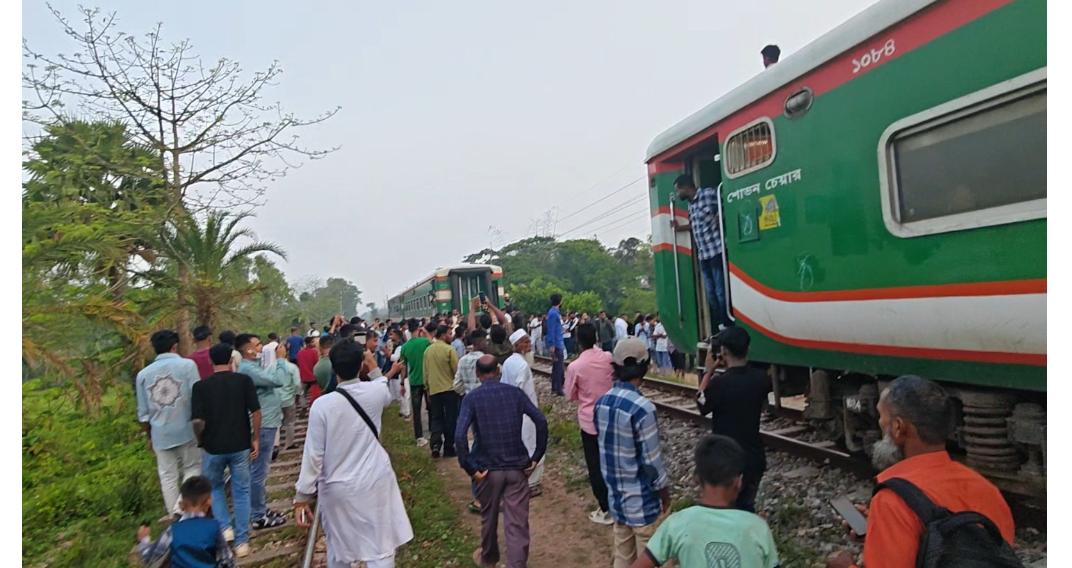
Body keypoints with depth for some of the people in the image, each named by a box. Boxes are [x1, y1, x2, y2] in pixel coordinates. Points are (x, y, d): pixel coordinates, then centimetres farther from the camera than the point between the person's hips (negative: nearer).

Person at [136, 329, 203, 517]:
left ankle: (175, 515, 19)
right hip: (186, 430, -3)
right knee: (192, 469, 11)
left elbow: (143, 413, 8)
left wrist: (149, 437, 20)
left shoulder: (143, 375, 3)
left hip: (160, 434, 3)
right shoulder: (187, 365, -8)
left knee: (168, 476, 13)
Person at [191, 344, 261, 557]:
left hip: (213, 447, 0)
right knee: (241, 491, 12)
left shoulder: (201, 386, -8)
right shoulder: (244, 381, -6)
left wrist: (201, 441, 6)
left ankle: (225, 527, 12)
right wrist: (256, 439, 2)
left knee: (215, 487, 25)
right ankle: (242, 541, 16)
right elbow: (255, 412, -9)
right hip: (240, 445, 0)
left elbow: (198, 421, -12)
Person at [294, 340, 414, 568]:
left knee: (338, 549, 22)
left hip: (338, 488, 0)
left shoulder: (322, 404, -16)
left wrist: (302, 496, -2)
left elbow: (314, 454, -12)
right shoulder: (376, 391, -8)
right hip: (375, 481, 1)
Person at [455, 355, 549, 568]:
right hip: (517, 467, 0)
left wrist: (469, 468, -11)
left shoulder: (471, 398, -6)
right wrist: (537, 457, 0)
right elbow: (541, 421, -6)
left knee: (489, 517, 23)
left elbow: (459, 435, -19)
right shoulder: (515, 392, 1)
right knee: (517, 523, 2)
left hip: (488, 468, 0)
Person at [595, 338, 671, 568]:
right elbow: (652, 461, -19)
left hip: (616, 497, 6)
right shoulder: (642, 408, -25)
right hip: (642, 501, -6)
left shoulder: (601, 402, -4)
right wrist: (665, 491, -2)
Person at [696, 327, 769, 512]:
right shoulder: (761, 378, -6)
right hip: (755, 458, 5)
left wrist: (708, 371, -1)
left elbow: (701, 406, -5)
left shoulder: (719, 383, -23)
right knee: (746, 507, 23)